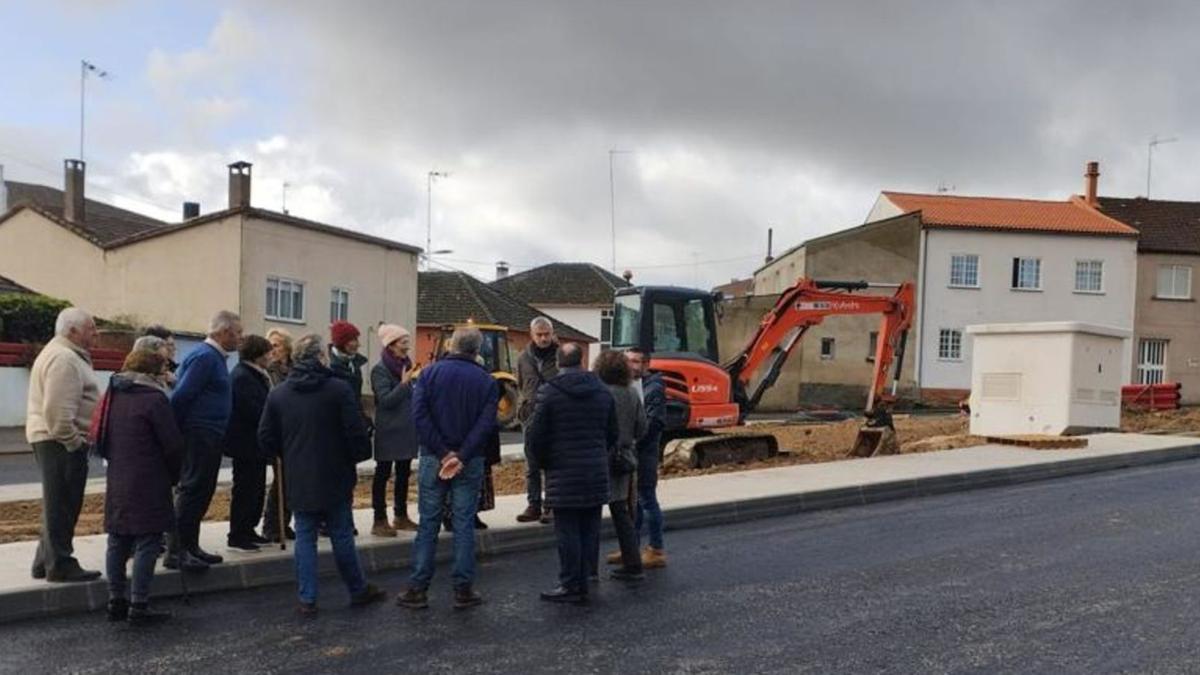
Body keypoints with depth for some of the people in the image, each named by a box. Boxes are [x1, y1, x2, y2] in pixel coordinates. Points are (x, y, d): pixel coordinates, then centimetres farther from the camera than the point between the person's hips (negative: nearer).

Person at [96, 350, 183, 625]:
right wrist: (174, 475, 2)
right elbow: (173, 445, -13)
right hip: (148, 486, -8)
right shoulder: (154, 399, -13)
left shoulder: (112, 396, 11)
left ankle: (116, 602, 21)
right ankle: (139, 606, -1)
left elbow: (100, 439, 16)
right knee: (147, 543, -2)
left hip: (116, 484, 8)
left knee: (117, 542, 13)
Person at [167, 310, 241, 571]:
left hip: (209, 437, 10)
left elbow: (181, 396, 19)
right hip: (199, 435, -10)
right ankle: (176, 552, 0)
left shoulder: (214, 357, 15)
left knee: (202, 492, 14)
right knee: (191, 491, -6)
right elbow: (181, 396, -21)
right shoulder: (204, 357, -16)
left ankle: (190, 547, 22)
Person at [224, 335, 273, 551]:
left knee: (256, 490, 15)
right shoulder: (242, 377, -18)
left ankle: (248, 531, 24)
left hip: (255, 444, 10)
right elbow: (255, 411, -23)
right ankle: (237, 536, 5)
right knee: (245, 490, -3)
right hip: (246, 443, -10)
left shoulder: (254, 375, 15)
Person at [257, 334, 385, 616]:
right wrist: (359, 455, 6)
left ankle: (307, 600, 10)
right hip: (335, 477, -2)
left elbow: (266, 439, 4)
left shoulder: (277, 394, 0)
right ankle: (359, 591, 22)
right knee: (342, 535, 9)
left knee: (305, 537, 9)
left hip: (298, 481, 3)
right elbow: (356, 433, -14)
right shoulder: (339, 389, -12)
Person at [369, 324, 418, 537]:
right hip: (389, 431, -7)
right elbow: (385, 400, -19)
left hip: (407, 430, 7)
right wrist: (404, 383, -20)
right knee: (383, 474, 0)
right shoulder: (380, 370, -10)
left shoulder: (405, 366, 11)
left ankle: (401, 516, 24)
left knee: (404, 473, 13)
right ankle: (380, 521, 5)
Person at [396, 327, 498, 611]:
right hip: (470, 462, 0)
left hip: (432, 458, 0)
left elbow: (419, 414, -10)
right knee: (464, 524, 6)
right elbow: (486, 423, -11)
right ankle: (463, 590, 9)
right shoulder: (486, 381, 0)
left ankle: (417, 589, 10)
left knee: (427, 524, 7)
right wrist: (461, 457, -15)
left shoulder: (430, 373, 1)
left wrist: (443, 452, -10)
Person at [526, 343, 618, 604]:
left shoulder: (549, 392, -9)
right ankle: (584, 583, 18)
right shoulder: (603, 391, 6)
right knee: (590, 531, 11)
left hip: (563, 474, -4)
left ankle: (570, 586, 6)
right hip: (596, 473, 5)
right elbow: (614, 434, 9)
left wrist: (545, 462, 9)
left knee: (567, 531, 1)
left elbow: (535, 435, -8)